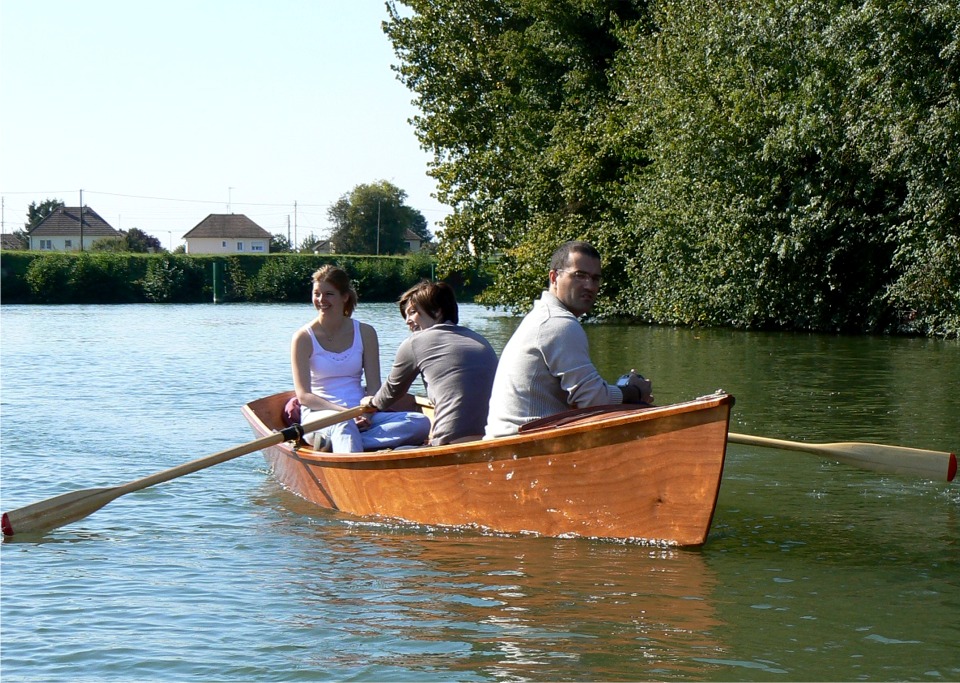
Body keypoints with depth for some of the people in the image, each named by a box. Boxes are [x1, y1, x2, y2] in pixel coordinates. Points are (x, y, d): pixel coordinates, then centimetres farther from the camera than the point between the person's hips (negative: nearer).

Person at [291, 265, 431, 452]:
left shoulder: (365, 333, 10)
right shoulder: (304, 338, 1)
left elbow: (374, 387, 7)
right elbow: (303, 396, -5)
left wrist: (365, 413, -16)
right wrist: (346, 412, -20)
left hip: (361, 416, 4)